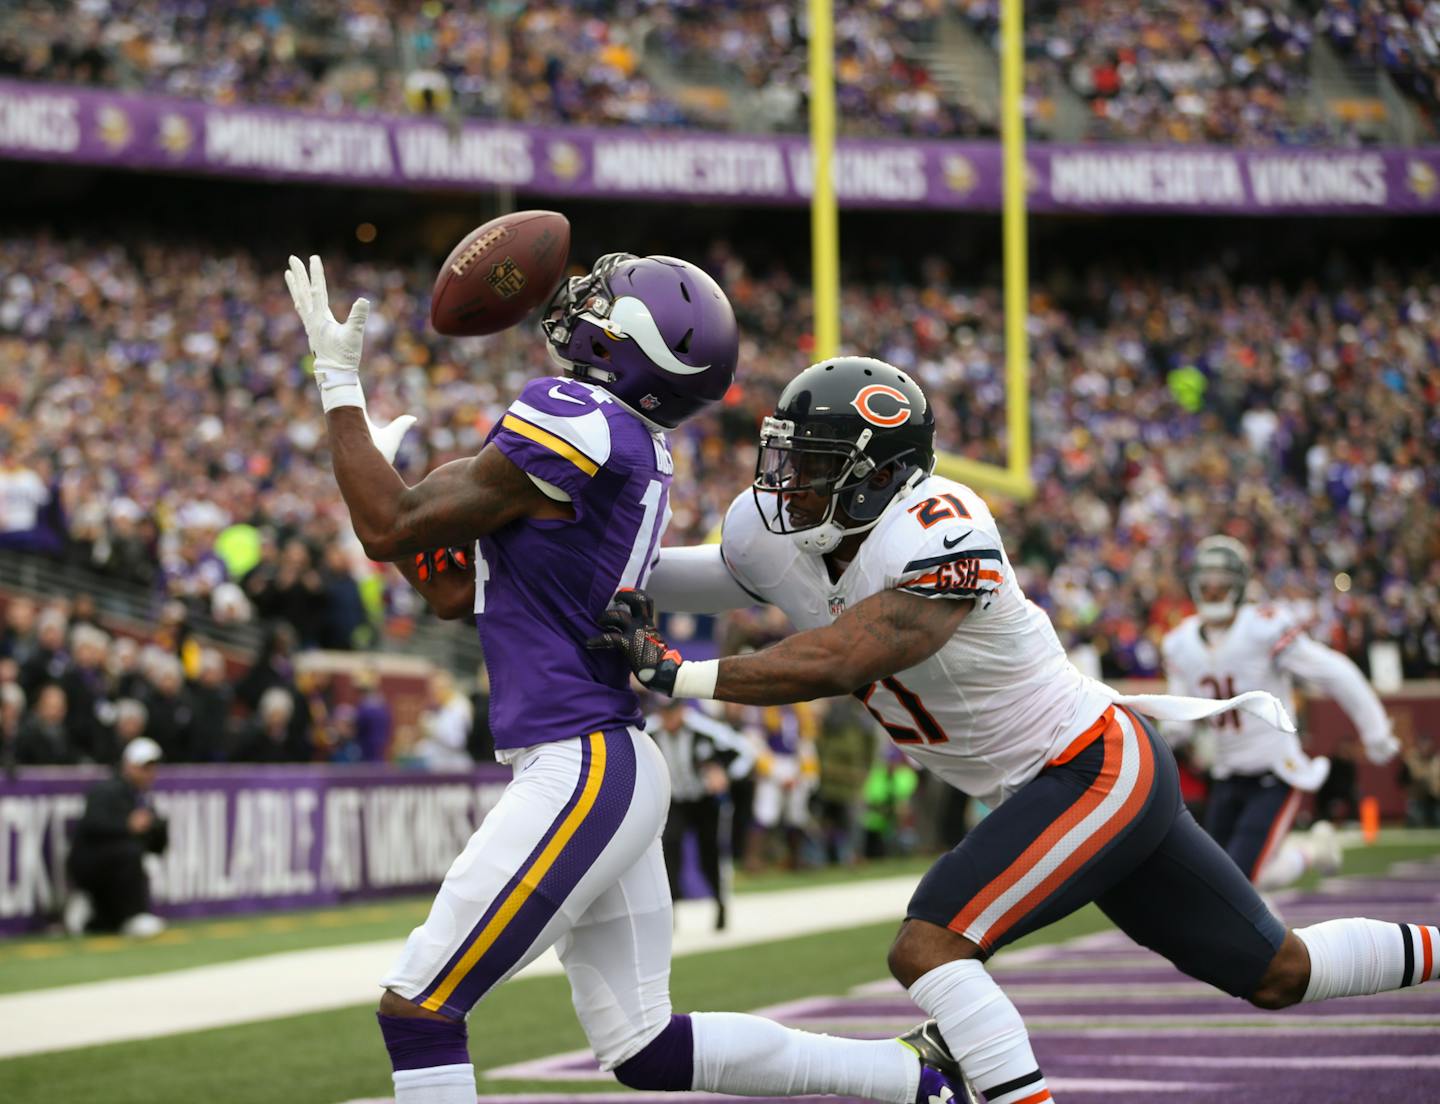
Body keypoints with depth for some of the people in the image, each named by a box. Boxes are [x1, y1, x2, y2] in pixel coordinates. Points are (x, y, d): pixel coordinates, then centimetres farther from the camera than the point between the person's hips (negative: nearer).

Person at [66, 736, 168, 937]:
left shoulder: (142, 799, 13)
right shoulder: (106, 791, -10)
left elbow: (157, 848, 15)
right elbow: (91, 824, -28)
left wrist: (161, 828, -6)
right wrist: (128, 826, -36)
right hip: (87, 865, -8)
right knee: (130, 850, -37)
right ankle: (133, 917, -28)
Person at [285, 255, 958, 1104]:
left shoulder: (577, 424, -15)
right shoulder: (628, 452, 13)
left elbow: (390, 530, -11)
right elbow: (455, 594, 19)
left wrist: (339, 381, -1)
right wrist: (379, 461, 18)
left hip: (581, 772, -10)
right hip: (609, 771, 10)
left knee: (418, 1011, -5)